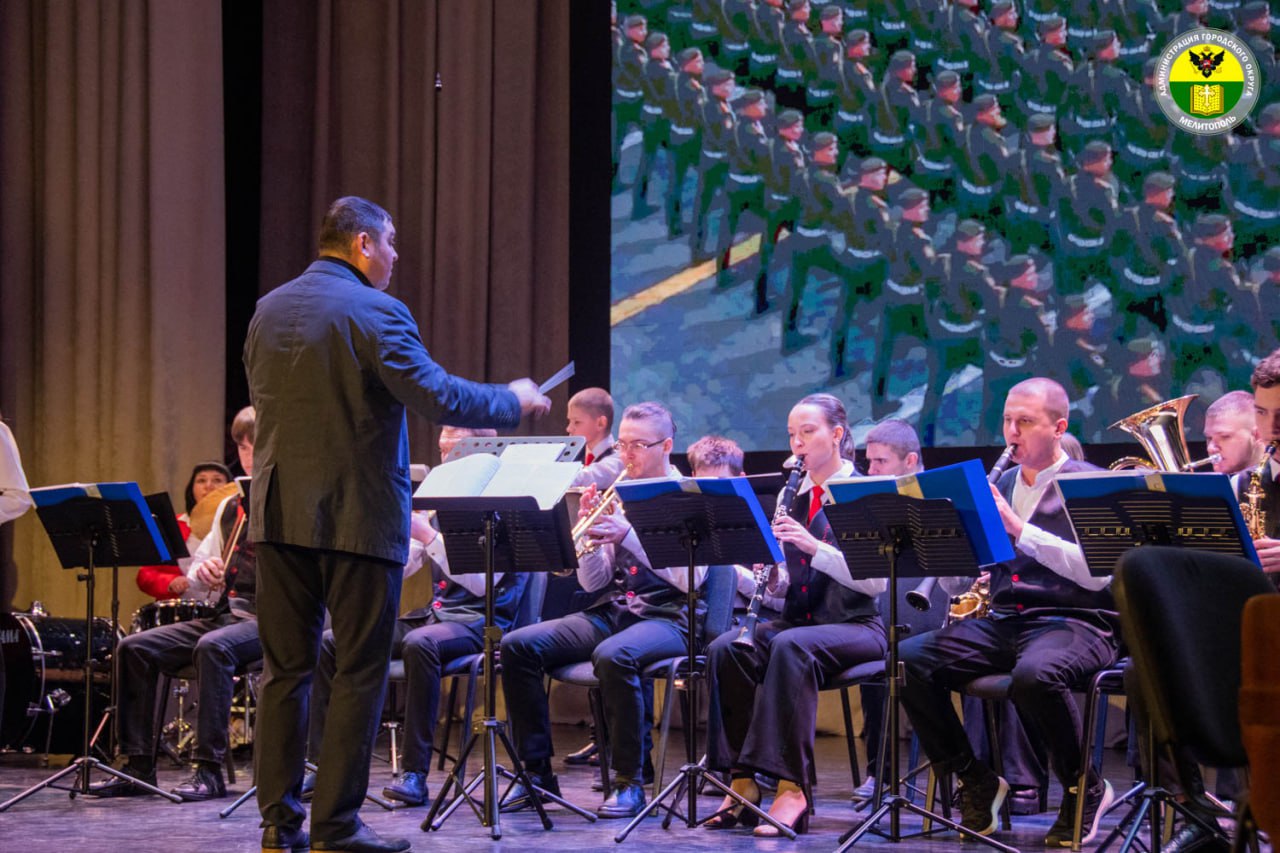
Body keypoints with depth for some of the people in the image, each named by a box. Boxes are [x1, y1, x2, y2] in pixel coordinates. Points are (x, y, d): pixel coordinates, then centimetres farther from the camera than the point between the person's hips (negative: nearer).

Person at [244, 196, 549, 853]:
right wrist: (514, 401, -4)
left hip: (280, 513, 6)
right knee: (359, 674, 2)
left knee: (286, 669, 10)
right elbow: (438, 397, -19)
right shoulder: (374, 312, -12)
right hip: (357, 516, -6)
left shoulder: (267, 311, 10)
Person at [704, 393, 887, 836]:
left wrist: (815, 546, -24)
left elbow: (876, 581, -14)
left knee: (790, 646, -37)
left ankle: (792, 788, -37)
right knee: (725, 648, -23)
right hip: (799, 618, 6)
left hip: (856, 624, -5)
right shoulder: (796, 496, 14)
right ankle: (743, 781, -23)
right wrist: (772, 574, -8)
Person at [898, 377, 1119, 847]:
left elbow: (1095, 572, -15)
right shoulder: (999, 486, 18)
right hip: (1002, 620, 6)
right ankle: (975, 781, -1)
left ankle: (1085, 790, -11)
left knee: (1034, 674, -39)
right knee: (908, 658, -16)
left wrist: (1020, 529, -20)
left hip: (1073, 622, -6)